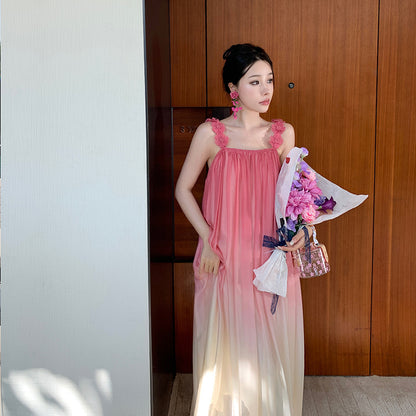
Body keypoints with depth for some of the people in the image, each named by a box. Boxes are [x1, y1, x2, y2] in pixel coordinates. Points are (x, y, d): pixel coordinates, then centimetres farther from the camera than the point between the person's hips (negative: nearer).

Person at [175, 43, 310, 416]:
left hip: (273, 258, 2)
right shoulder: (211, 133, -4)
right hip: (224, 259, -2)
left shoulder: (284, 133, 5)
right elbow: (183, 189, 0)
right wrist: (208, 240, -7)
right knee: (227, 345, 10)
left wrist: (299, 227, -6)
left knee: (273, 345, 11)